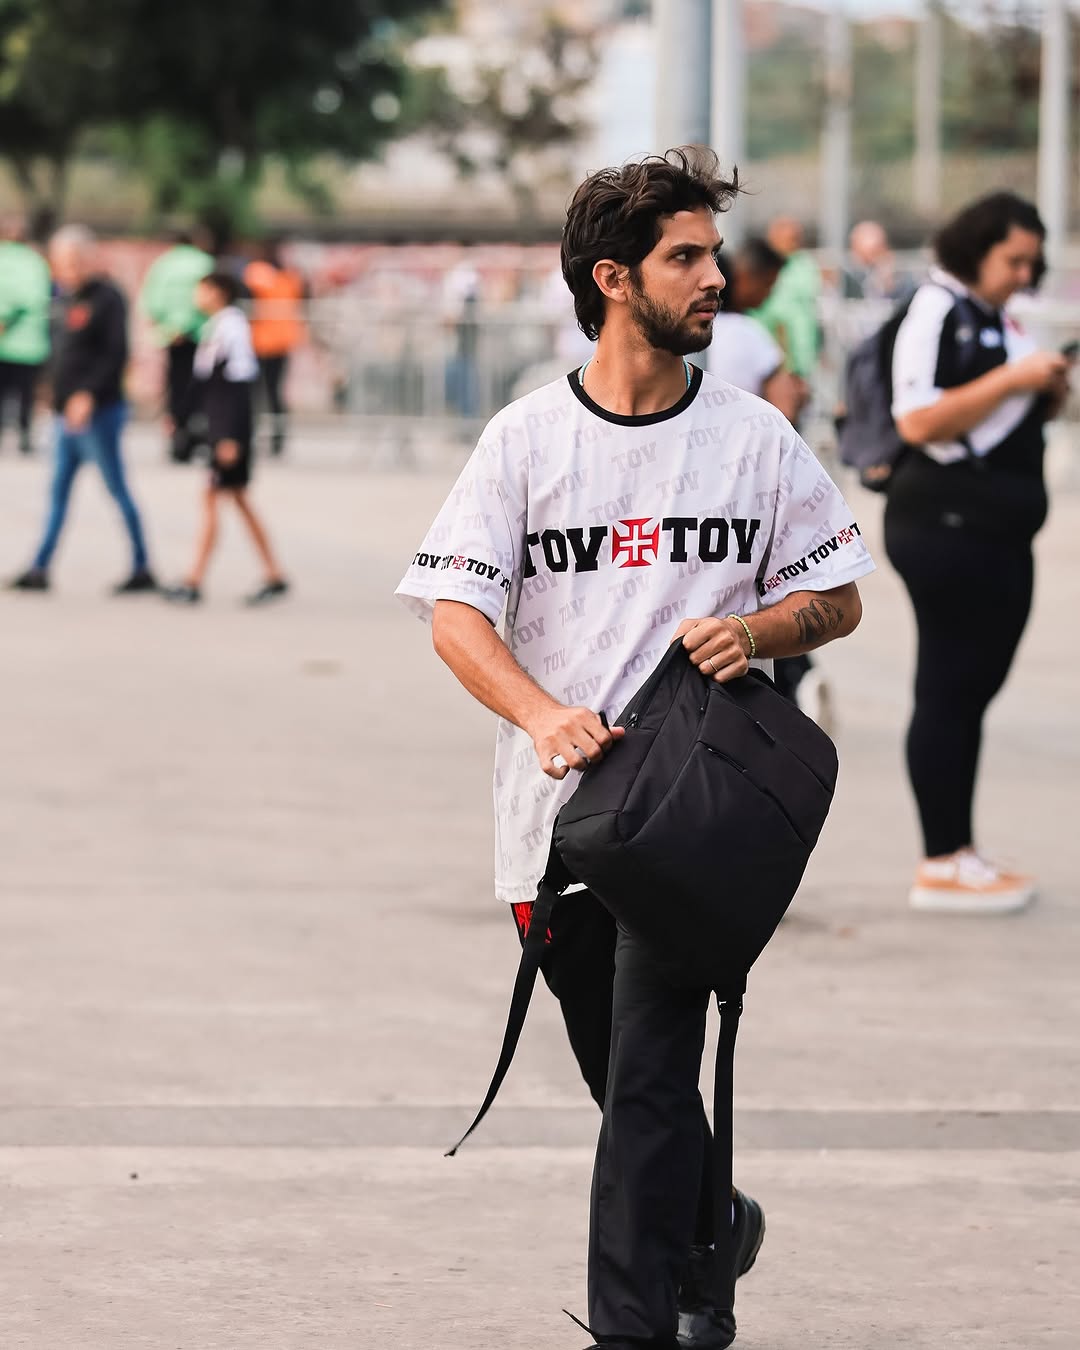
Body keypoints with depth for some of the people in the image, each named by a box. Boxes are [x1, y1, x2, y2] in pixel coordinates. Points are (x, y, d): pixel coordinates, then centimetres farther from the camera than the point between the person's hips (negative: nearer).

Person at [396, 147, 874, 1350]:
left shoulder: (755, 438, 4)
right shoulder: (525, 438, 1)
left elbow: (838, 598, 11)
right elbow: (454, 611, -5)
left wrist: (758, 628, -12)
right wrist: (541, 714, -23)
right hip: (558, 804, 2)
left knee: (650, 1075, -12)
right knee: (621, 1075, 14)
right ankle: (712, 1227, 40)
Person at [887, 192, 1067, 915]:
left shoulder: (997, 318, 19)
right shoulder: (936, 312, -11)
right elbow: (919, 421, -21)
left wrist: (1048, 393, 8)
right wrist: (1010, 379, -21)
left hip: (1000, 533, 10)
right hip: (949, 525, -10)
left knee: (974, 692, 11)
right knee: (947, 692, -7)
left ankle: (961, 852, 17)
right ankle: (941, 865, -5)